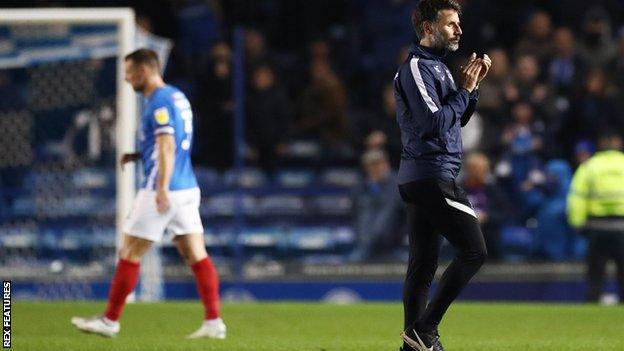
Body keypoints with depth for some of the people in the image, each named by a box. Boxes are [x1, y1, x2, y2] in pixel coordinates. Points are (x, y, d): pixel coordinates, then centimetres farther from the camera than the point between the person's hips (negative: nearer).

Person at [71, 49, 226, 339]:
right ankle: (214, 322, -4)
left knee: (128, 254, 1)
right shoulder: (177, 97, 16)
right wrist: (138, 156, 17)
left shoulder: (159, 102, -13)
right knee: (197, 256, 3)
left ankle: (110, 320, 9)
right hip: (187, 188, 9)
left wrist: (162, 188, -32)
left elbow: (167, 146, -24)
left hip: (165, 192, -9)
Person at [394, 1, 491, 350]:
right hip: (433, 176, -10)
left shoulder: (437, 67, 19)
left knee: (424, 265, 9)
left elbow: (458, 119, 23)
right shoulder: (417, 68, -12)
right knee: (474, 251, -11)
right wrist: (466, 88, -12)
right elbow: (434, 124, -21)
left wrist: (474, 84, 10)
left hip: (420, 180, 10)